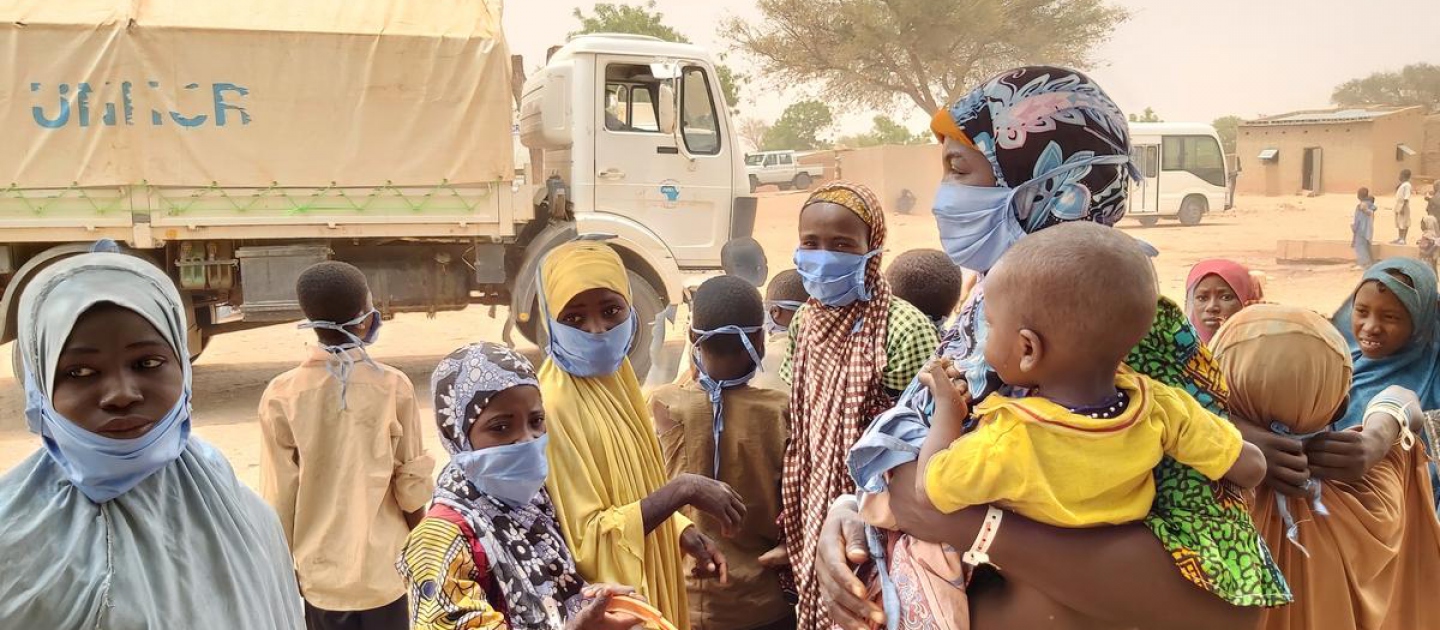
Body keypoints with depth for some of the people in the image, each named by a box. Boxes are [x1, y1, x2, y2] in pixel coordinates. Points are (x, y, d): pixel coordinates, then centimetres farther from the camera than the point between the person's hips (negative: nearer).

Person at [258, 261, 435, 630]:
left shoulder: (281, 396, -11)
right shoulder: (393, 386, -13)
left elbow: (280, 497, -6)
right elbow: (412, 484, -6)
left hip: (321, 572, 1)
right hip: (384, 569, -1)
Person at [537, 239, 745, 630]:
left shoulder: (615, 378, 2)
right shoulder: (554, 407, -23)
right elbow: (584, 542, -23)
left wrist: (683, 531, -3)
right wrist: (683, 490, -24)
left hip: (644, 588, 8)